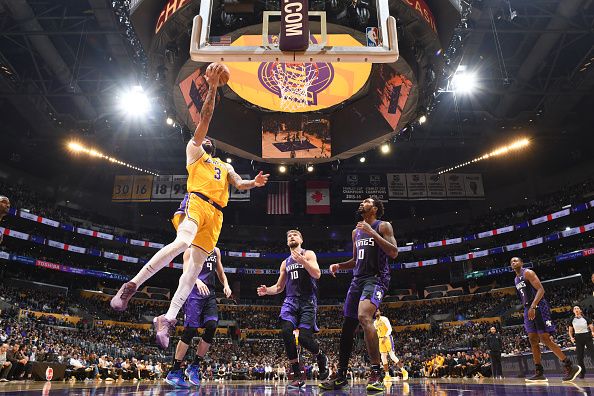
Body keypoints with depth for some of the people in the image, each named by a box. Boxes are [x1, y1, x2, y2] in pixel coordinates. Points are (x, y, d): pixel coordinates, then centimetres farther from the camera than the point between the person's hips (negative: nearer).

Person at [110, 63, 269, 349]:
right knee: (182, 242, -33)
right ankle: (131, 286, -23)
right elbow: (205, 118, 11)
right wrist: (212, 88, 3)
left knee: (195, 264, -6)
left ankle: (167, 319, -7)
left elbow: (239, 185, 18)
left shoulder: (225, 167, 33)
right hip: (196, 203, -5)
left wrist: (254, 183, -3)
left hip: (215, 215, 5)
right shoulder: (193, 151, 20)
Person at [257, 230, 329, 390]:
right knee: (286, 331, -21)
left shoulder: (308, 254, 6)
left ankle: (321, 358, 20)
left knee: (304, 337, -16)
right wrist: (267, 290, 3)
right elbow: (279, 287, 23)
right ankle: (297, 375, -10)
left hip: (307, 301, -4)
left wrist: (301, 260, -20)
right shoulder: (285, 262, 21)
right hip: (290, 300, 4)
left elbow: (317, 274, -10)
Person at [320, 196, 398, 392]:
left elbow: (394, 252, -14)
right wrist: (339, 265, 10)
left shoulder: (383, 226, 0)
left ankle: (376, 372, -24)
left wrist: (372, 233, -18)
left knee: (364, 316, -32)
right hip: (357, 279, 8)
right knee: (347, 326, 6)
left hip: (376, 278, -8)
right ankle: (340, 376, 16)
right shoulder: (356, 232, 20)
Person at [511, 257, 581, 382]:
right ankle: (539, 373, 4)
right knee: (533, 340, 3)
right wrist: (527, 309, 19)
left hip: (538, 307, -8)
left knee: (545, 338, -11)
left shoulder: (528, 273, -8)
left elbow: (540, 289, -18)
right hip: (528, 310, 9)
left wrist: (533, 307, -27)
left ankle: (570, 367, -1)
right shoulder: (516, 280, 19)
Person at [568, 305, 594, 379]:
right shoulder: (572, 320, 7)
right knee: (580, 356, 1)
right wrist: (571, 337, -3)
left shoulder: (585, 318, 3)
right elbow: (570, 331, 13)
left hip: (587, 336, -1)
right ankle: (582, 372, 11)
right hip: (578, 338, 1)